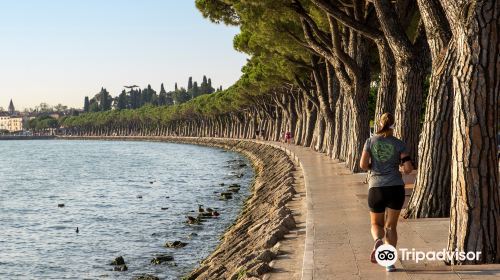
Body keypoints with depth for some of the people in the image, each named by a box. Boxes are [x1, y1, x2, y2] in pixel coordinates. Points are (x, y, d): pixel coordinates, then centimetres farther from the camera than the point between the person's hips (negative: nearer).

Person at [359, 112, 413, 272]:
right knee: (391, 226, 9)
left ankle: (378, 241, -18)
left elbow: (363, 165, -5)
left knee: (376, 224, 16)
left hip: (376, 188, 0)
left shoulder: (371, 141, 2)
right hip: (396, 188, 0)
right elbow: (409, 168, -4)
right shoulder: (399, 144, 2)